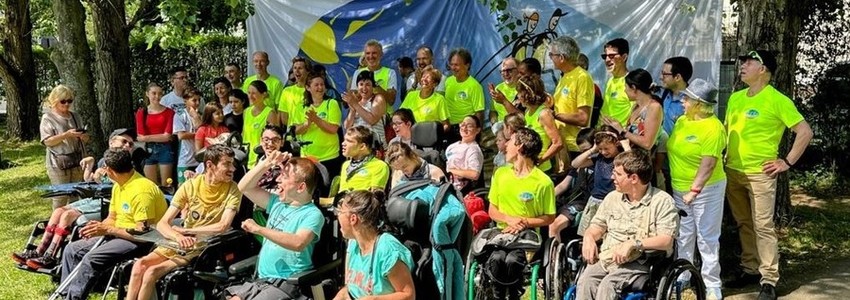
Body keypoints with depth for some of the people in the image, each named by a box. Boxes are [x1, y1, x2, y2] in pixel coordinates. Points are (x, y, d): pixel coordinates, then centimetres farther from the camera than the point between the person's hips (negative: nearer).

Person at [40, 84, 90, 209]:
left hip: (77, 161, 5)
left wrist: (83, 136, -6)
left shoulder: (75, 116, 14)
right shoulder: (48, 118, 0)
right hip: (59, 163, -5)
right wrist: (66, 135, -21)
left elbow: (85, 139, 19)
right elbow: (47, 141, -9)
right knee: (60, 196, -6)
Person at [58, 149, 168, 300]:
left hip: (144, 242, -10)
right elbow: (112, 219, 17)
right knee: (72, 249, 6)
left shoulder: (141, 190, -22)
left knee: (92, 258, -26)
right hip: (119, 235, 10)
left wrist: (107, 230, -21)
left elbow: (143, 232, -26)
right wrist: (98, 227, -7)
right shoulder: (118, 186, 9)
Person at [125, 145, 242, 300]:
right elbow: (162, 223, -7)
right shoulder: (190, 185, -3)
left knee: (152, 272, -20)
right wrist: (179, 236, -29)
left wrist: (185, 230, -14)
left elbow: (223, 226, -21)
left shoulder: (232, 190, -10)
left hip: (204, 248, -4)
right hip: (179, 243, 4)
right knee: (140, 265, -17)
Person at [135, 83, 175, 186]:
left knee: (165, 185, 2)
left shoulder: (169, 112, -2)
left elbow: (167, 136, -6)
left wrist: (149, 137, -6)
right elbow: (141, 137, -3)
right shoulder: (141, 112, 3)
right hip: (149, 150, 2)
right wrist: (161, 136, -10)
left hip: (165, 150, -2)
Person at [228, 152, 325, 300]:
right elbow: (244, 187, 13)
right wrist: (267, 164, 1)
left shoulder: (313, 214, -12)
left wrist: (259, 229, -27)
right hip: (261, 278, 7)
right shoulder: (278, 203, 11)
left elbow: (298, 243, -30)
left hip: (287, 283, -7)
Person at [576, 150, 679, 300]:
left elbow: (666, 240, -11)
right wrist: (589, 237, 0)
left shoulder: (662, 201, -1)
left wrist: (633, 244, -22)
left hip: (639, 263, -4)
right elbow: (597, 226, 24)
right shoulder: (612, 197, 18)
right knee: (585, 281, -27)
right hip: (605, 258, 5)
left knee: (608, 284, -33)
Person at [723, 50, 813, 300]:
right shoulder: (735, 98, 11)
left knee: (763, 226, -6)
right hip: (732, 171, 7)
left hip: (760, 174, -6)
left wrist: (787, 162, -9)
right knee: (743, 224, 14)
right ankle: (750, 269, 25)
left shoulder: (777, 100, -9)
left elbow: (805, 132, -9)